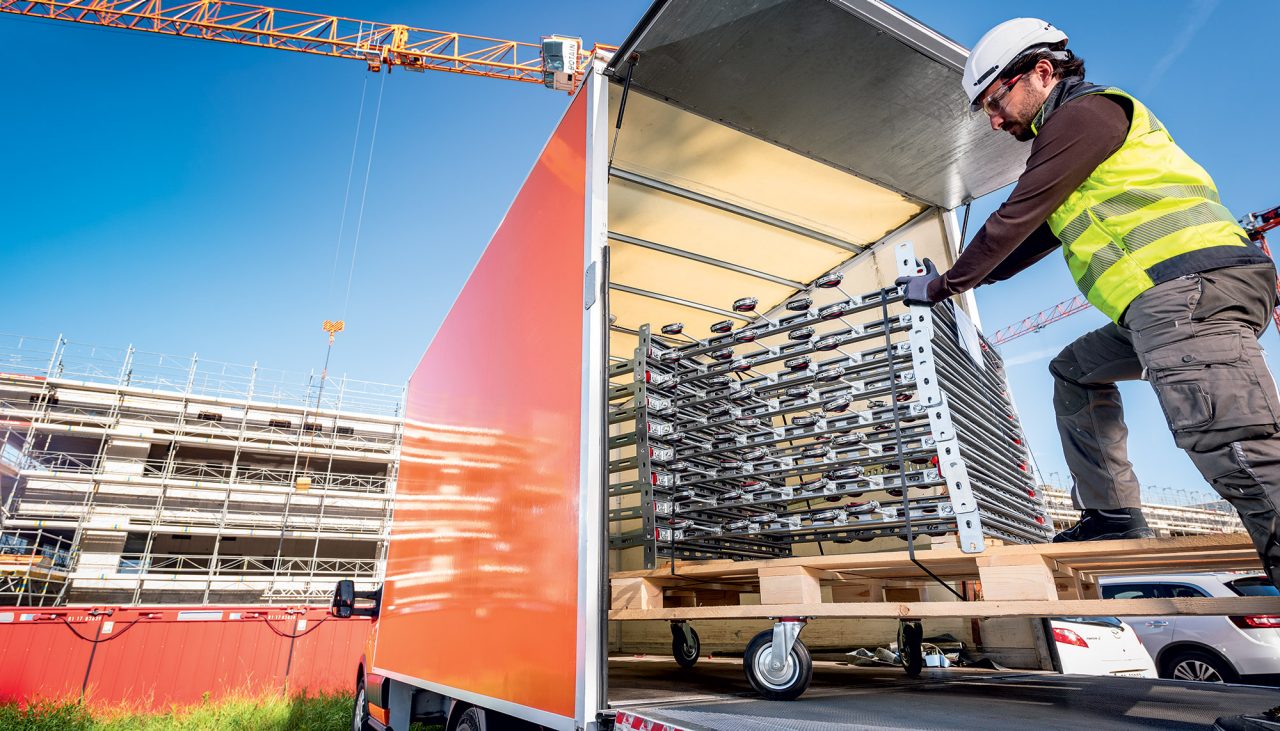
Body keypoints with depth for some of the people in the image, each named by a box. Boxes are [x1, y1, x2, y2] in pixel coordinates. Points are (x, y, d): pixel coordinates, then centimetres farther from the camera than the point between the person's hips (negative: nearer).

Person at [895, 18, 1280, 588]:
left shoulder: (1085, 111, -1)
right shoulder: (1072, 134, 29)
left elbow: (1014, 221, -4)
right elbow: (1038, 237, 33)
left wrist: (942, 286, 6)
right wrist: (961, 279, 32)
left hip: (1192, 284, -11)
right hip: (1165, 306, 11)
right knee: (1075, 371, 21)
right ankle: (1113, 519, 19)